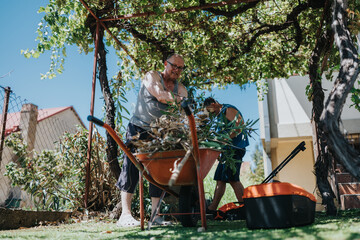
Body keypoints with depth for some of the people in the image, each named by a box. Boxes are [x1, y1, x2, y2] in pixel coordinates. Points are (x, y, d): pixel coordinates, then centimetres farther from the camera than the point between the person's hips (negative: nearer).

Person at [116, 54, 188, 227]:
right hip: (138, 129, -4)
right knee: (131, 167, -9)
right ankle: (125, 214, -6)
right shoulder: (151, 76, -3)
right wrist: (178, 99, -18)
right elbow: (160, 96, -24)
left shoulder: (181, 89, 8)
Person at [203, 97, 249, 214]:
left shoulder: (229, 110, -6)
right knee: (220, 179, 6)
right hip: (228, 150, 10)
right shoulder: (220, 115, 23)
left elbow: (240, 125, -19)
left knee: (232, 178, -11)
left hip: (235, 149, -10)